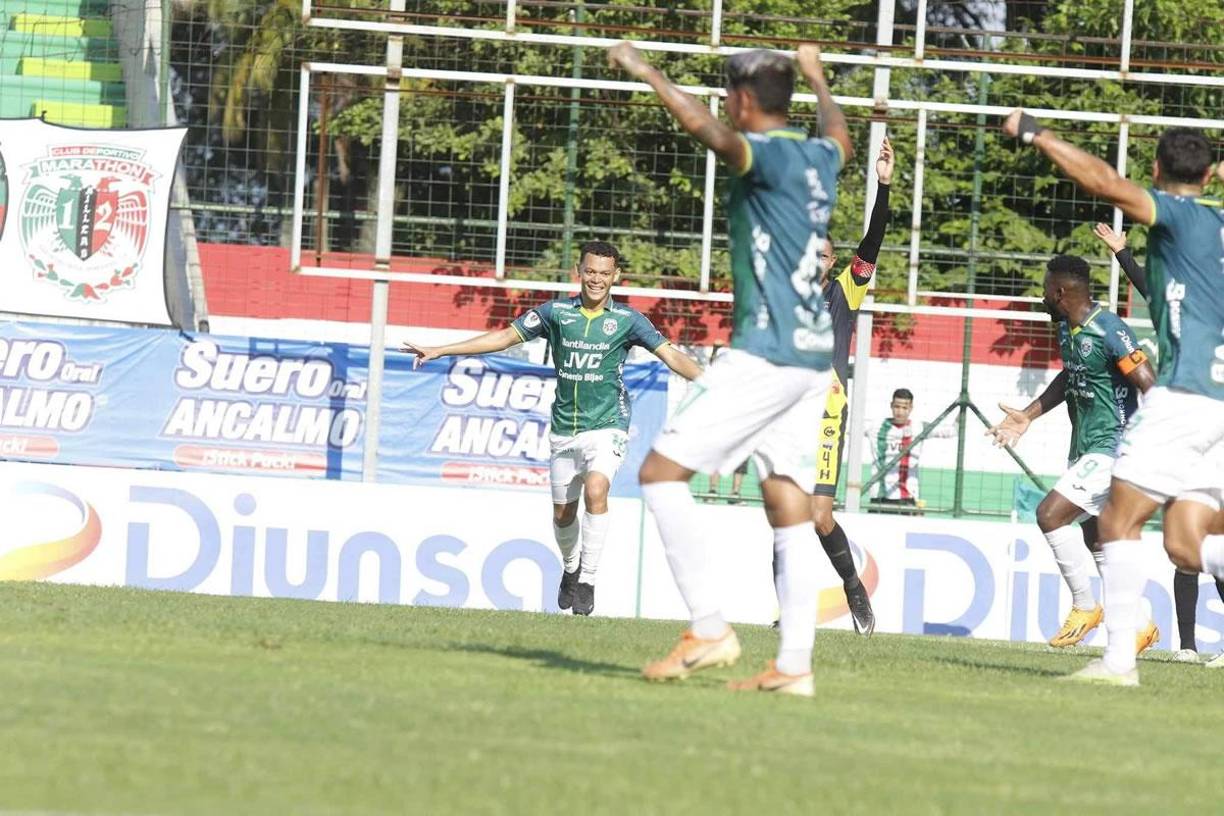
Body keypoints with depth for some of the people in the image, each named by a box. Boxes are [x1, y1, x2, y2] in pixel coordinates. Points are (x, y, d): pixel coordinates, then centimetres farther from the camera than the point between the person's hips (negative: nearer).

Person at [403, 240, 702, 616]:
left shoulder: (627, 320, -3)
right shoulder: (556, 312, 2)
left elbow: (670, 355, -4)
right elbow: (504, 337, 5)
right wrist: (438, 351, 2)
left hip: (607, 426, -3)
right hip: (564, 430, 3)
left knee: (595, 492, -26)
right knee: (563, 513, 10)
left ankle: (587, 581, -19)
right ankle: (571, 569, 39)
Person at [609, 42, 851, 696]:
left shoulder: (769, 154, -10)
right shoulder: (819, 157, 15)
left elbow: (703, 127, -30)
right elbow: (839, 133, 41)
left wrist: (645, 72, -21)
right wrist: (817, 77, 59)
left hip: (764, 351, -9)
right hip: (813, 355, 9)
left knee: (661, 472, -6)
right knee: (789, 506, 6)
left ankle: (710, 629, -11)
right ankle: (794, 663, -1)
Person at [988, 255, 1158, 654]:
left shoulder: (1108, 331, -20)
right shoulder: (1068, 328, 8)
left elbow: (1151, 387, -23)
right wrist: (1027, 416, 28)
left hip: (1110, 448, -10)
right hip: (1084, 449, 10)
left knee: (1051, 514, -18)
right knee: (1096, 539, 15)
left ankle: (1085, 606, -4)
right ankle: (1139, 625, 26)